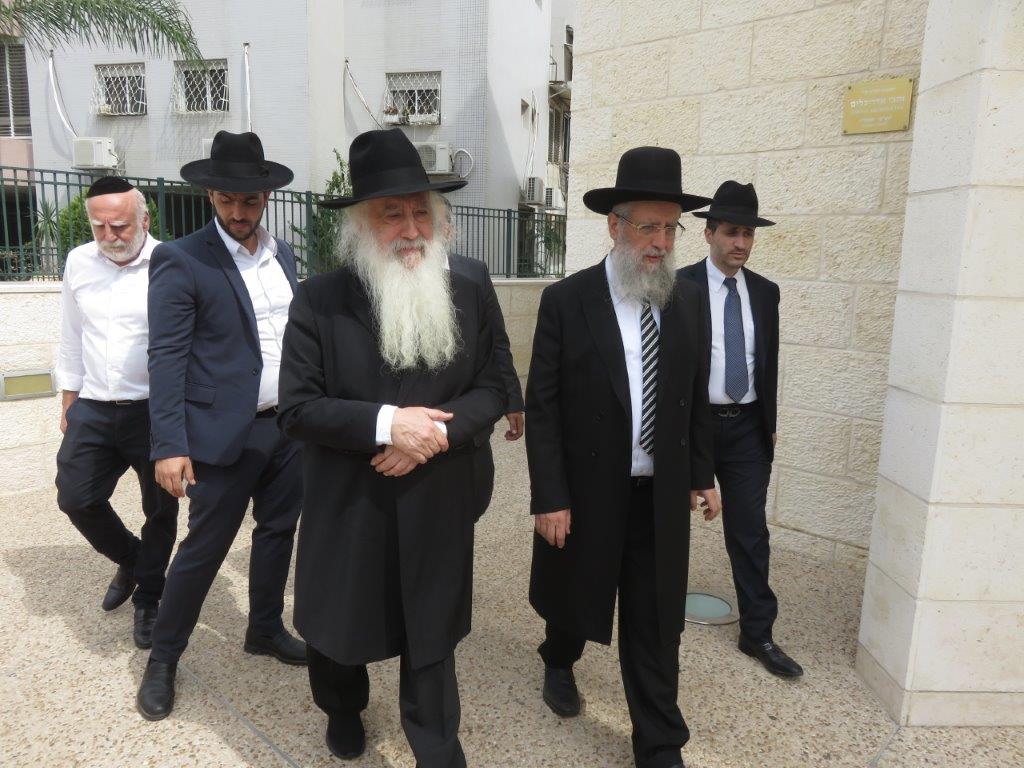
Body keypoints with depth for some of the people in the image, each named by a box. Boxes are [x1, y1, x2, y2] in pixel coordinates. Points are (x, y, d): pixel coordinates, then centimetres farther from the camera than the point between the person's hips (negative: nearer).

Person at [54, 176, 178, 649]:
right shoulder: (79, 263, 4)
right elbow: (71, 340, 12)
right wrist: (68, 404, 14)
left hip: (156, 411, -4)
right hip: (93, 409, 5)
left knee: (159, 511, 8)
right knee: (75, 498, 8)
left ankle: (147, 600, 31)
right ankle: (130, 560, 38)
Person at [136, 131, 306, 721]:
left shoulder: (283, 253, 9)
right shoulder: (181, 261, -10)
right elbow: (166, 359, -13)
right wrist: (170, 446, -18)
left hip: (290, 427, 6)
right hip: (226, 433, -6)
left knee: (278, 531, 17)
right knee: (204, 549, 6)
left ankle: (266, 629, 38)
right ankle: (163, 659, 28)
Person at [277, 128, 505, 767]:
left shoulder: (467, 296, -1)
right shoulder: (319, 301, -9)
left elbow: (491, 390, 0)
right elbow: (298, 408, -11)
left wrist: (439, 431, -18)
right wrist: (385, 423, -23)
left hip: (437, 508, 1)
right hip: (347, 510, 0)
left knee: (432, 640, 12)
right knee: (338, 630, 22)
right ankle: (344, 711, 55)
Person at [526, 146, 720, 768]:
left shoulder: (689, 303, 1)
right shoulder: (566, 301, -11)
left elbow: (697, 399, 9)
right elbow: (542, 407, -11)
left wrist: (702, 474, 9)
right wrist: (550, 498, -13)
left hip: (663, 496, 2)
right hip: (587, 493, -2)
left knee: (656, 623, 10)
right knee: (574, 597, 21)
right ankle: (560, 665, 54)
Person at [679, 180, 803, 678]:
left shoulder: (765, 292, 7)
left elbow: (769, 361, 13)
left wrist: (770, 422, 12)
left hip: (747, 428, 4)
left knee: (750, 531, 7)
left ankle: (758, 633, 18)